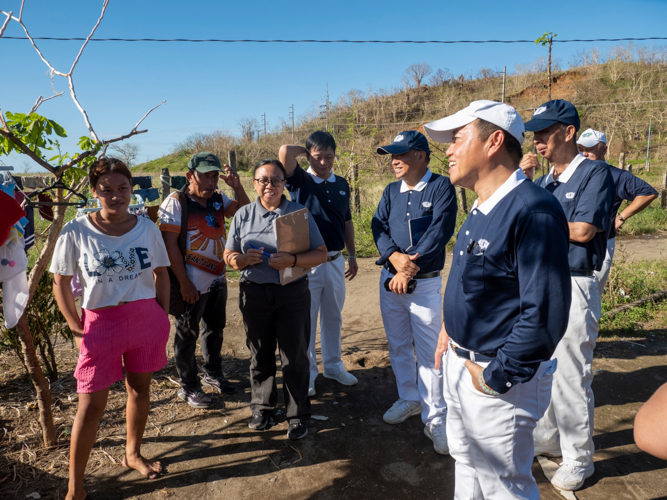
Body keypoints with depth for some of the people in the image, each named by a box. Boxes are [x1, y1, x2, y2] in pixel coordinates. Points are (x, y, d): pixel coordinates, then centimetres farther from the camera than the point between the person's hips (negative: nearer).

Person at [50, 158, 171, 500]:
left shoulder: (147, 228, -2)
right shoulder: (76, 232, -8)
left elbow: (161, 275, 8)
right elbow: (60, 284, -1)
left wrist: (163, 317, 4)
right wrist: (78, 330, -4)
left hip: (146, 317, 3)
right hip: (101, 321, -2)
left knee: (139, 388, 16)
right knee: (91, 404, 2)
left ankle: (133, 454, 40)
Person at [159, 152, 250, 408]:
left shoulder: (218, 199, 4)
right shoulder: (176, 201, -13)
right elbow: (170, 243, -16)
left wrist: (237, 187, -13)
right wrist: (184, 283, -17)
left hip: (217, 279, 7)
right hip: (192, 283, -6)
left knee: (215, 329, 19)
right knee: (187, 334, 7)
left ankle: (213, 374, 37)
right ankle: (188, 387, 21)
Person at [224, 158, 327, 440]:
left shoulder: (299, 212, 0)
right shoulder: (243, 215, 7)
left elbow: (321, 254, -4)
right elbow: (228, 256, 9)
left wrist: (292, 260, -21)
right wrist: (244, 258, -14)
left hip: (292, 293, -2)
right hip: (254, 293, 2)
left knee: (295, 357, 4)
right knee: (260, 355, 14)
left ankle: (298, 416, 20)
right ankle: (262, 408, 34)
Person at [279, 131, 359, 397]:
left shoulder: (342, 184, 8)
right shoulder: (299, 181, -8)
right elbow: (285, 151, -26)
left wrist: (352, 255, 15)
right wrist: (306, 150, -6)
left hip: (336, 261, 5)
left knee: (333, 317, 18)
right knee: (306, 320, 6)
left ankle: (333, 365, 35)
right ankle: (307, 373, 20)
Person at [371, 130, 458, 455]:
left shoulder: (441, 187, -7)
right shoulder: (392, 191, 10)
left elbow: (440, 231, -17)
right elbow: (378, 225, 0)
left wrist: (410, 268, -19)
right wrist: (395, 256, -19)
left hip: (425, 283, -5)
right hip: (390, 279, 6)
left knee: (428, 353, -3)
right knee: (398, 346, 15)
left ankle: (434, 420, 9)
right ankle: (409, 399, 34)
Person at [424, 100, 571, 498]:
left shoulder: (533, 211, -25)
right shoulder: (482, 209, 6)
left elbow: (545, 315, -28)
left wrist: (495, 377, -21)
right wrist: (450, 329, 10)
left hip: (498, 380, -9)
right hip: (461, 365, 9)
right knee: (467, 466, 26)